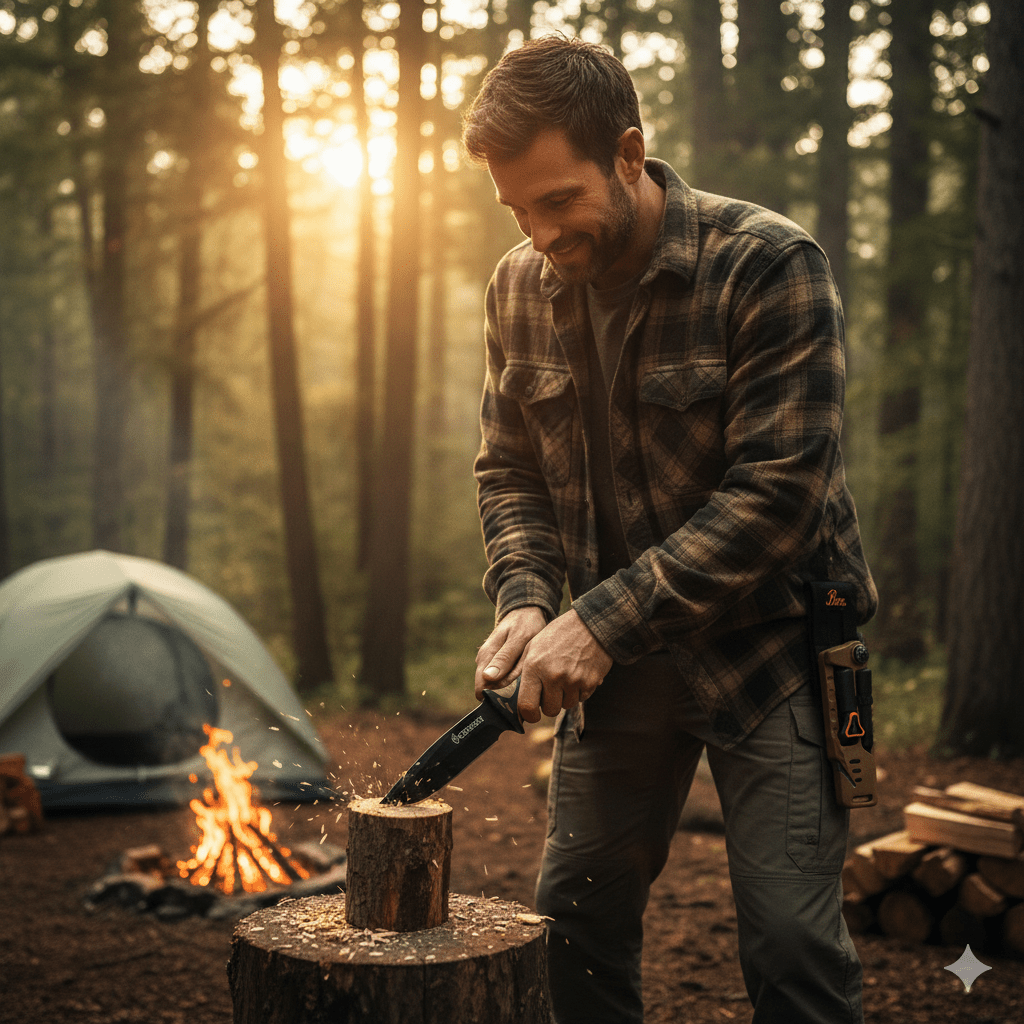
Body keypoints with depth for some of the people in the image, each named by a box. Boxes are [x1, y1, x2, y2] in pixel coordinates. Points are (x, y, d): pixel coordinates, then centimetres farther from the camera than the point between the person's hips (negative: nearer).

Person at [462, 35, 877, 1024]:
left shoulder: (769, 265, -18)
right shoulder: (520, 287, 0)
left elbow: (775, 493, -22)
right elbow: (509, 470, 9)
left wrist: (602, 619, -24)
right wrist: (525, 600, -10)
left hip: (766, 649, -5)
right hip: (613, 656, 5)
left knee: (790, 939, -7)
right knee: (577, 916, 9)